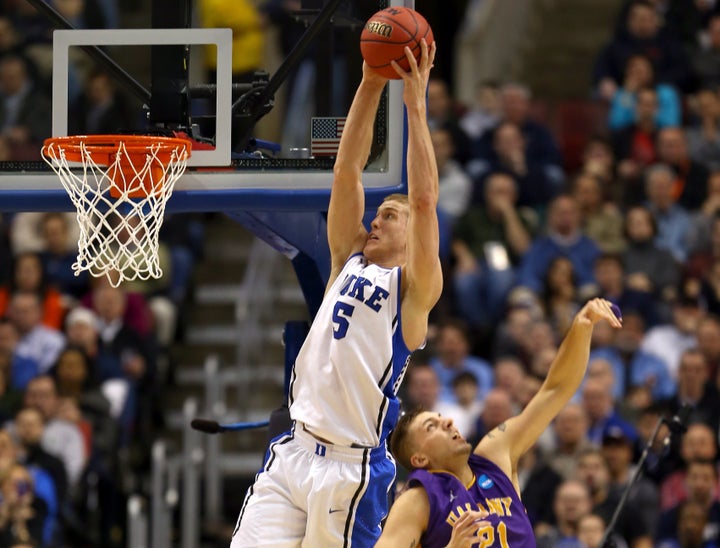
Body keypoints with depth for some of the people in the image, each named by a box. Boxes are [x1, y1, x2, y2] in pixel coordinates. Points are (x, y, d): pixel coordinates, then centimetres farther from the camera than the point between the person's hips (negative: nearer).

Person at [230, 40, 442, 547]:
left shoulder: (414, 289, 1)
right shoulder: (349, 262, 17)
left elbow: (424, 200, -11)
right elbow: (347, 172, 12)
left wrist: (416, 101, -10)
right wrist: (371, 86, 4)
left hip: (353, 467, -5)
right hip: (293, 451, 5)